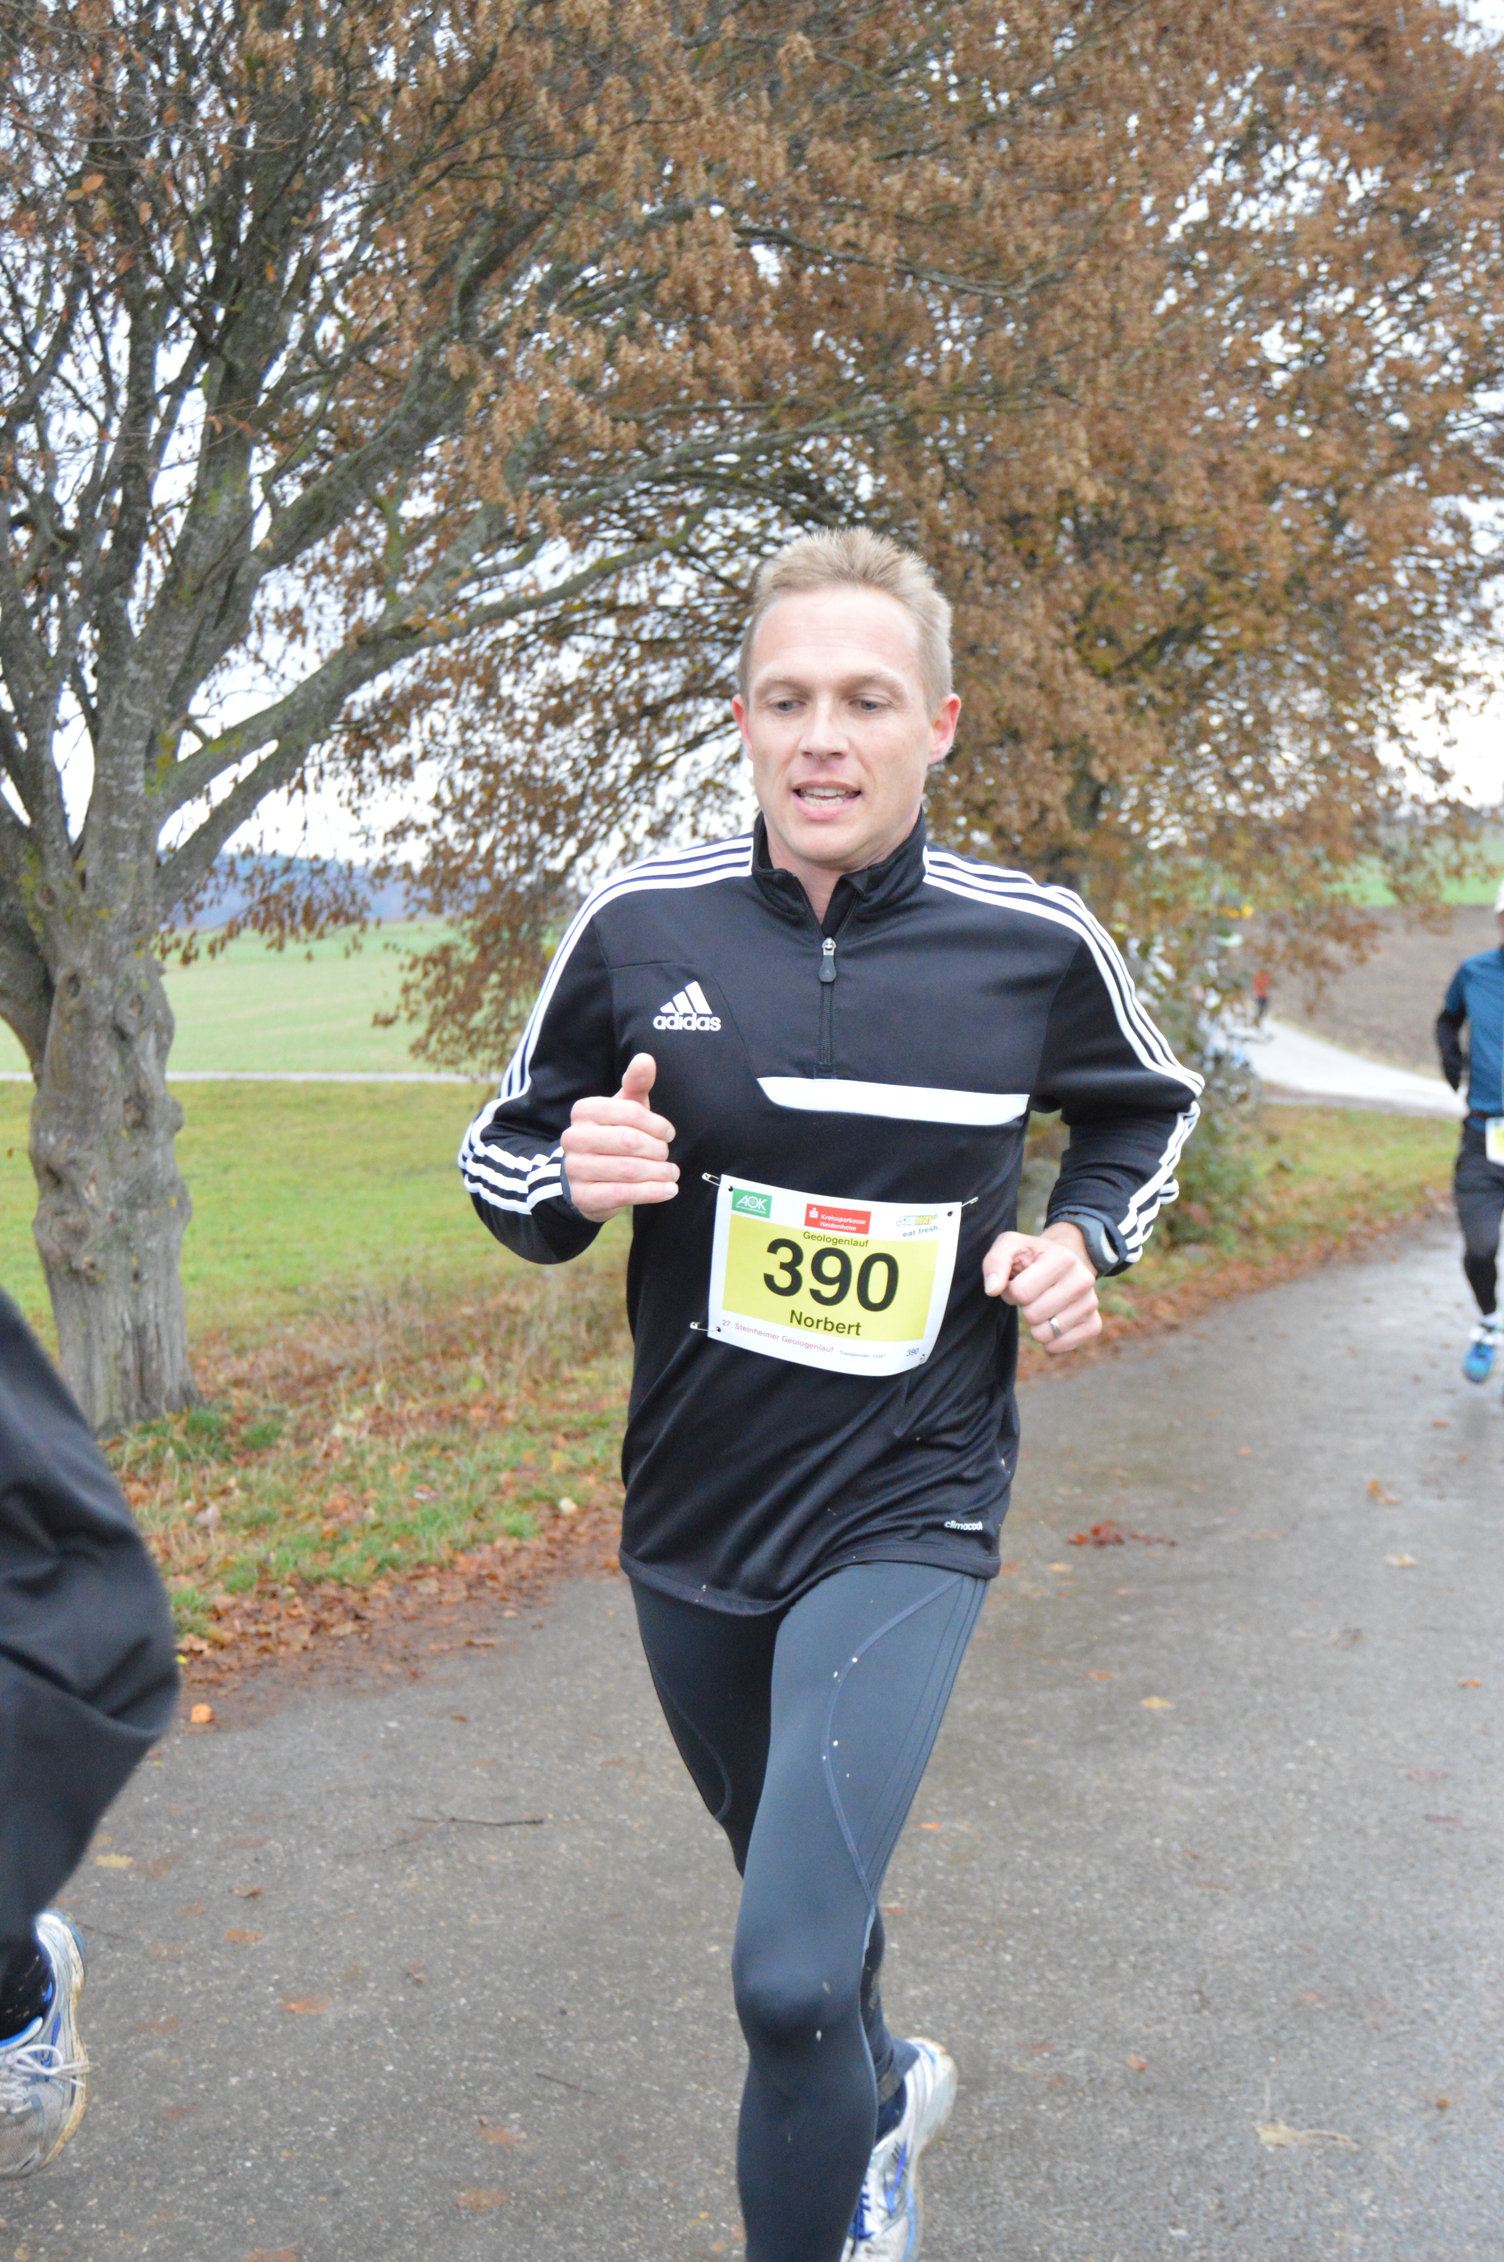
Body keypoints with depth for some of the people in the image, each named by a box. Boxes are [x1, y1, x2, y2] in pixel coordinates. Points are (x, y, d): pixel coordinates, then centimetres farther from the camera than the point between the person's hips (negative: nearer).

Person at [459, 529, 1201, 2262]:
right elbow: (502, 1153, 4)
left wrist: (1083, 1240, -4)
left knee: (791, 1978, -18)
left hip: (905, 1514, -3)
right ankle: (882, 2095, 56)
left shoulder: (1032, 942, -8)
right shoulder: (641, 923, -8)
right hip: (689, 1519, 3)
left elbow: (1143, 1108, 14)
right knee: (794, 1884, 25)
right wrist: (573, 1179, -18)